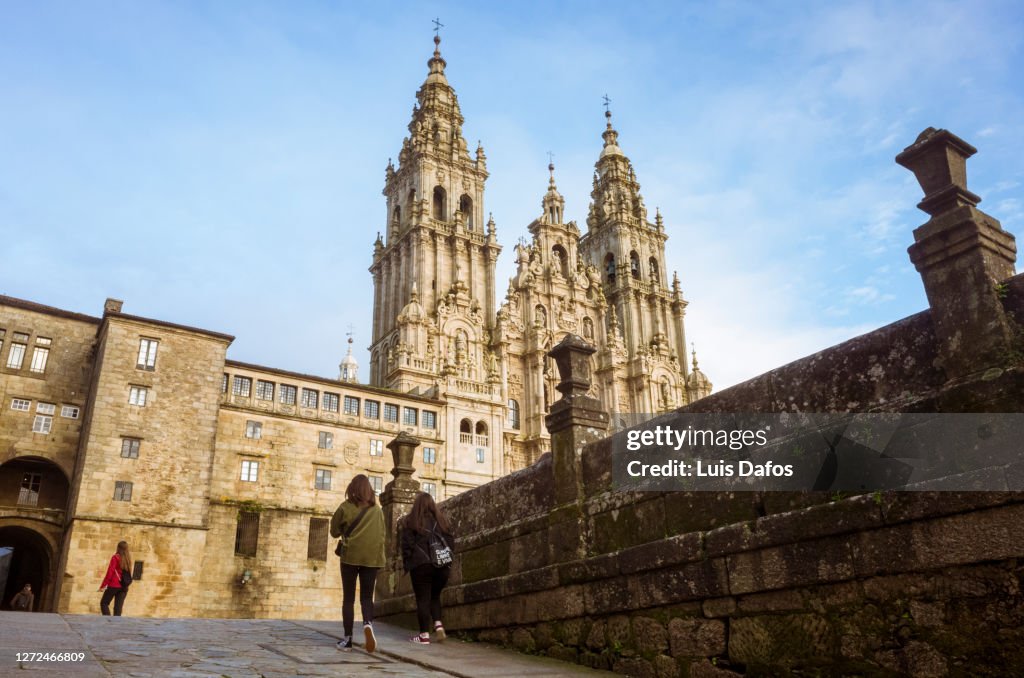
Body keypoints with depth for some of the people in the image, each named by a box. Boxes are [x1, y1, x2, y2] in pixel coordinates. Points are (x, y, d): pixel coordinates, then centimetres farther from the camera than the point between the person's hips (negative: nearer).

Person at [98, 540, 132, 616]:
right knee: (118, 607, 6)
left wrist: (103, 585, -4)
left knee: (104, 603, 9)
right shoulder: (128, 558, 9)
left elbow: (110, 572, -9)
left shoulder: (115, 557, -5)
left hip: (114, 585, -4)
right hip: (124, 587, 4)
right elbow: (128, 573, 3)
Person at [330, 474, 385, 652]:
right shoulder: (377, 509, 6)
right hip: (372, 557, 2)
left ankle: (347, 639, 6)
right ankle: (368, 623, -19)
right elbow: (382, 534, 15)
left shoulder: (346, 507, -1)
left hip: (351, 556, -2)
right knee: (367, 596, 9)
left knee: (348, 598, 8)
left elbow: (334, 532, 8)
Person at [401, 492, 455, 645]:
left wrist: (406, 564, 6)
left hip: (421, 565, -3)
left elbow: (407, 545, -4)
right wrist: (447, 560, 18)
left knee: (423, 599, 3)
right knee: (435, 596, 19)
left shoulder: (412, 522, -1)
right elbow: (451, 542, 10)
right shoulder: (441, 521, 8)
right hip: (442, 565, 3)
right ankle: (438, 624, 0)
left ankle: (424, 635, 2)